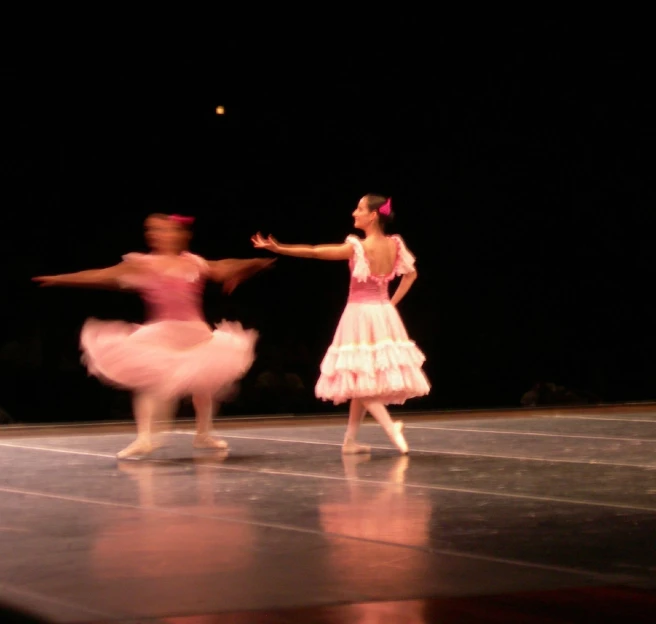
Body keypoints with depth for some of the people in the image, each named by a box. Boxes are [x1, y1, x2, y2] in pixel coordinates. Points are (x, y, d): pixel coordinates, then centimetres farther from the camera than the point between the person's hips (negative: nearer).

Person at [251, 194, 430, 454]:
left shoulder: (358, 247, -17)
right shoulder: (394, 245, 0)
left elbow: (314, 251, -16)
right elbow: (411, 273, 14)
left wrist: (277, 248, -11)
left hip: (360, 315, -6)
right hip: (384, 316, 6)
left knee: (361, 380, 0)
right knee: (364, 380, 13)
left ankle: (391, 428, -18)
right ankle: (350, 440, 18)